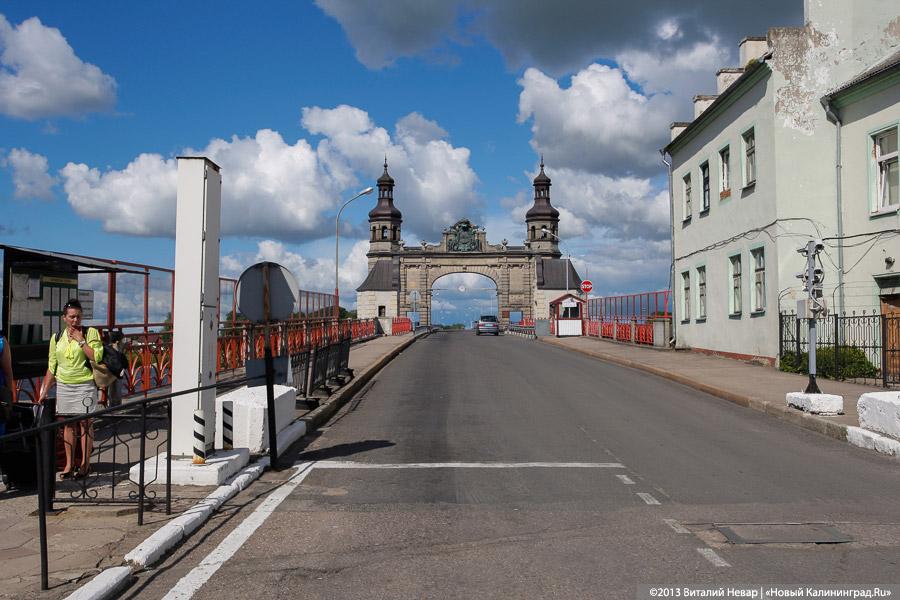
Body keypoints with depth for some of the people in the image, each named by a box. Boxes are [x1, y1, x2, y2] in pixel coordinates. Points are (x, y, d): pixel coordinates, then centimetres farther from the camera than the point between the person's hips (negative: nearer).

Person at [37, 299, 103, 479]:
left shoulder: (91, 333, -2)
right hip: (63, 385, 4)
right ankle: (69, 463, 14)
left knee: (85, 422, -1)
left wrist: (80, 340, -14)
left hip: (85, 385, -3)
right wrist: (44, 391, 9)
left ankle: (85, 463, 7)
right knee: (68, 424, 7)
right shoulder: (57, 338, 9)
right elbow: (51, 367, 13)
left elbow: (96, 357, -15)